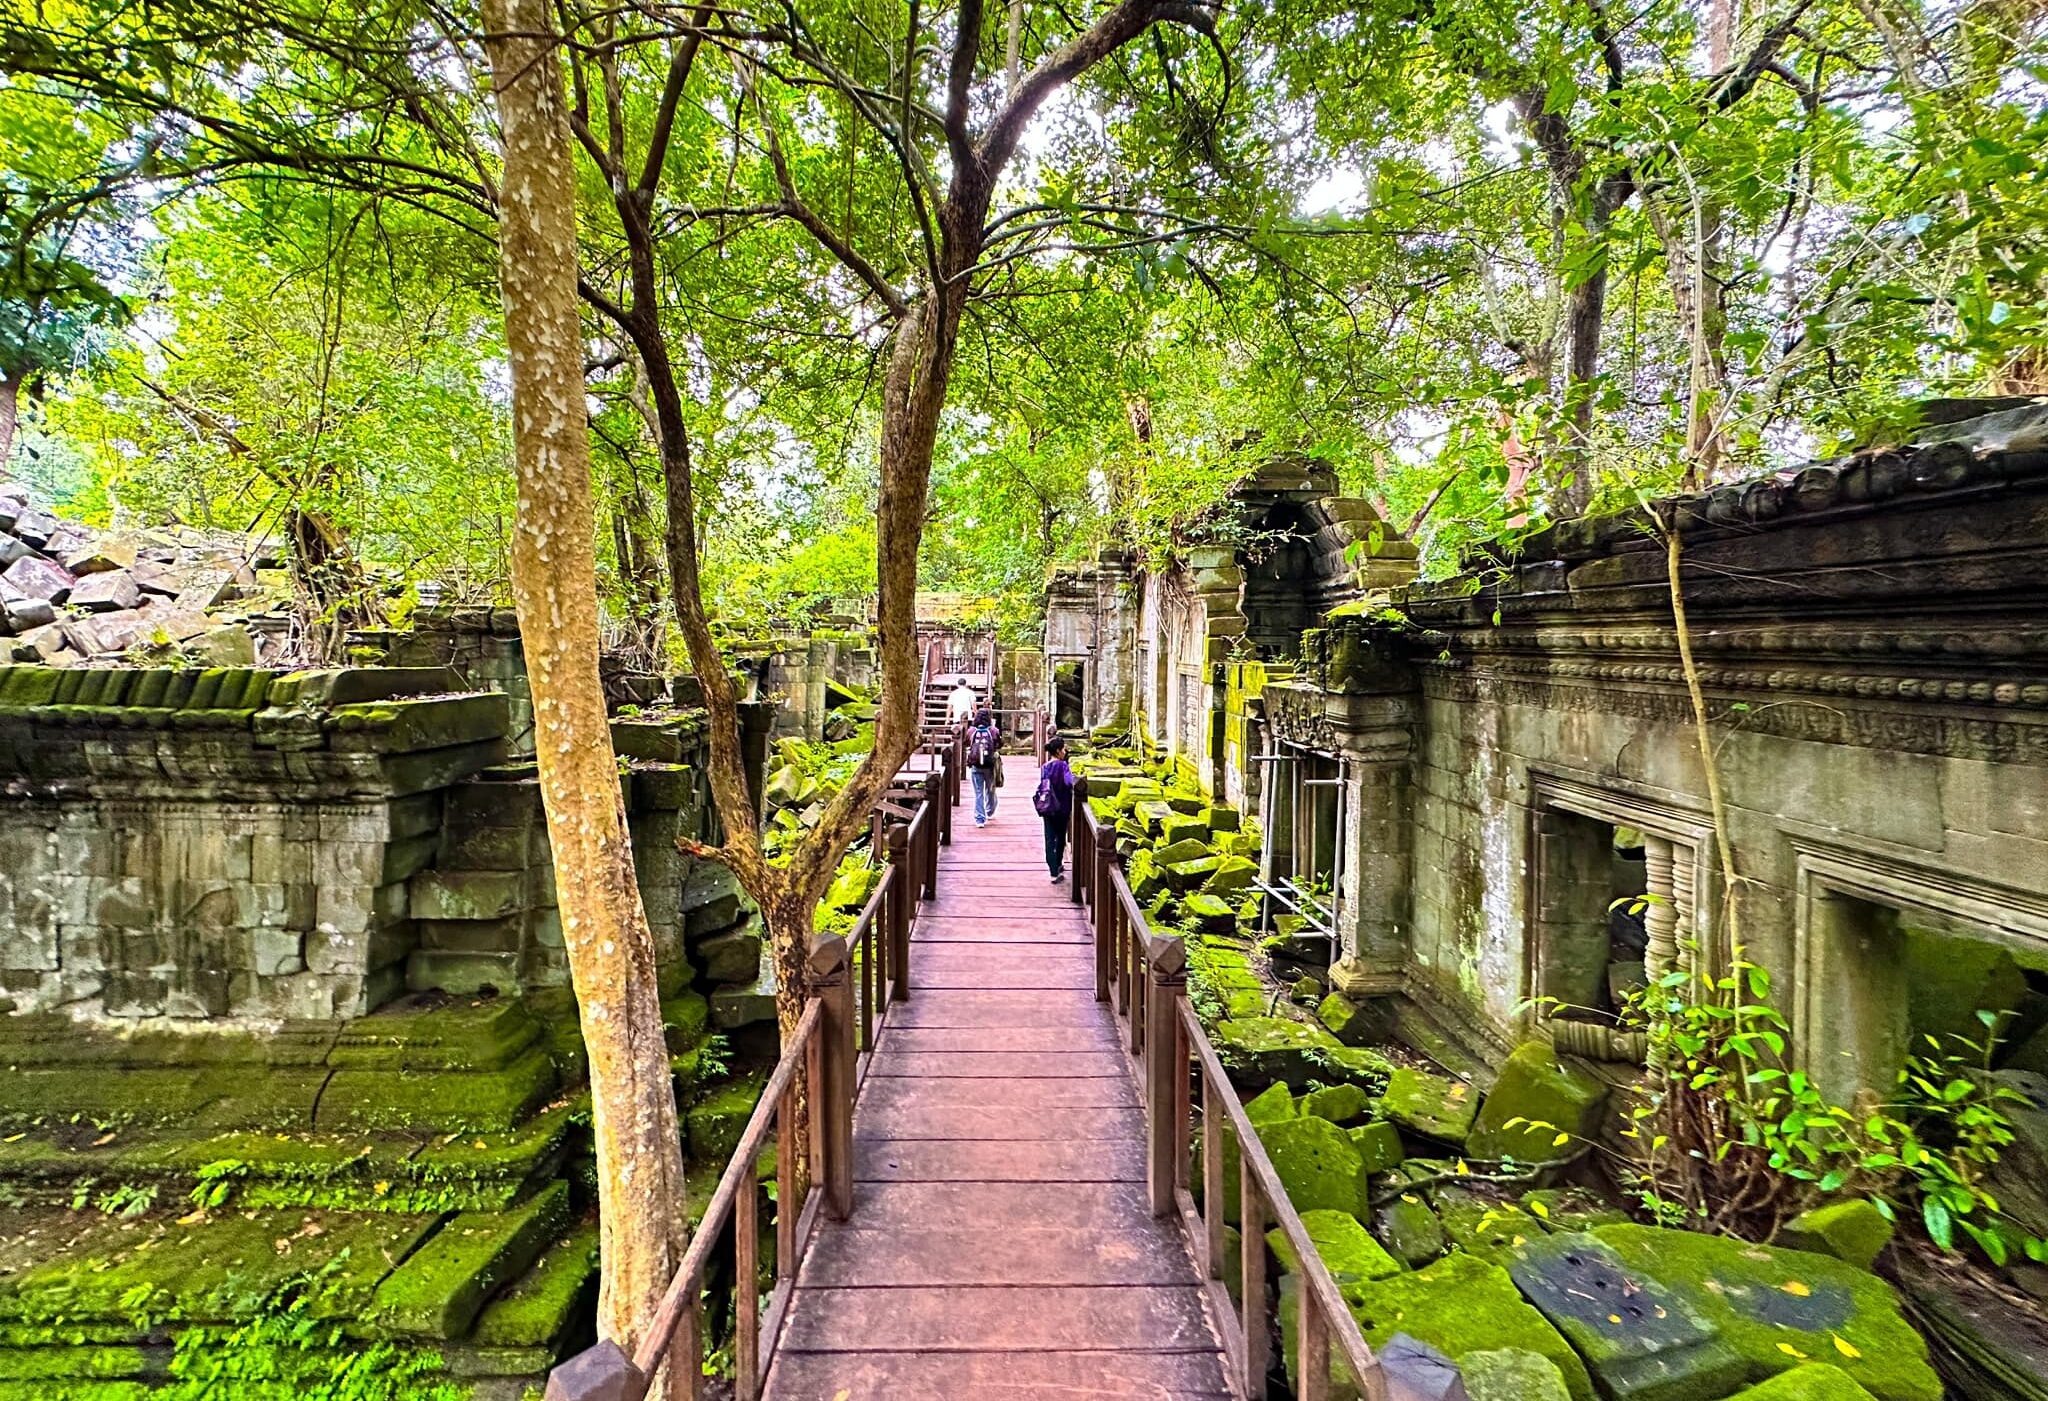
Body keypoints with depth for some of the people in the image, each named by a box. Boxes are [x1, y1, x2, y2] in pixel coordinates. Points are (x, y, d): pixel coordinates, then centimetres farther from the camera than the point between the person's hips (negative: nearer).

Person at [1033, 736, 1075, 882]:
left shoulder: (1045, 767, 3)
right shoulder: (1062, 765, -14)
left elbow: (1041, 787, 7)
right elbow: (1069, 782, -30)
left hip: (1047, 808, 4)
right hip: (1061, 808, -4)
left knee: (1050, 839, 3)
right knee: (1060, 837, 17)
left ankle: (1054, 872, -1)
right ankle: (1058, 866, 32)